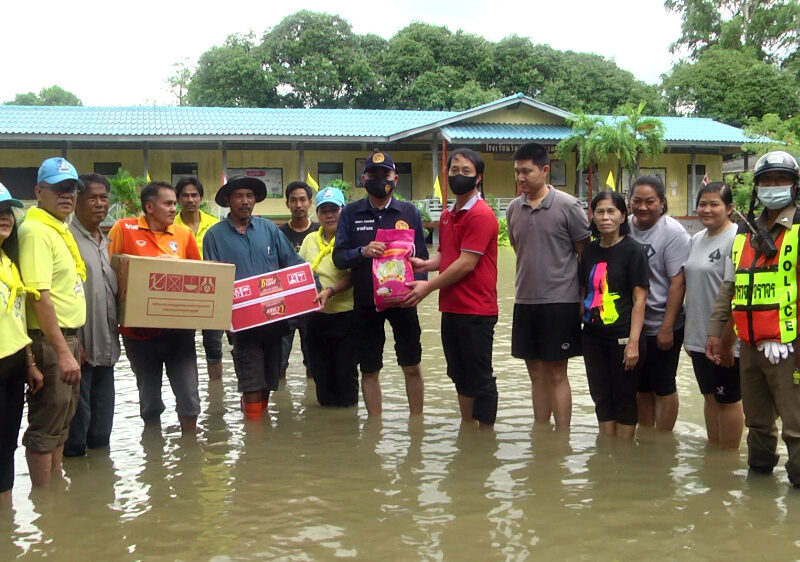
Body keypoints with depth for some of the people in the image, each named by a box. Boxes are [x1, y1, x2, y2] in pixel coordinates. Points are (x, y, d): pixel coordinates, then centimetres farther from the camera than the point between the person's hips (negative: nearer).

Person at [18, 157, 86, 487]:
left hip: (67, 336, 10)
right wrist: (63, 352, -24)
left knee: (61, 423, 18)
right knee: (45, 425, -1)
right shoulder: (36, 230, -17)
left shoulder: (60, 229, 12)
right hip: (49, 340, -10)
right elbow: (40, 296, -23)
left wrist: (73, 344, 17)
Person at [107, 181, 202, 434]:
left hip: (178, 329, 1)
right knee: (149, 401, 13)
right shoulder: (124, 229, -3)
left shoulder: (184, 234, 4)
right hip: (140, 330, -1)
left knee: (189, 397, 1)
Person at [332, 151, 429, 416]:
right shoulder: (351, 213, 3)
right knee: (369, 371, 8)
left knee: (412, 366, 7)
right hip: (365, 302, 0)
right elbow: (339, 257, -1)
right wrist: (362, 252, -21)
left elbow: (422, 256, 5)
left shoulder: (410, 212, 4)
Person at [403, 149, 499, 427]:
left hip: (476, 311, -8)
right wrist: (426, 264, 1)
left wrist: (429, 286, -14)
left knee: (480, 378, 1)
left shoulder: (481, 215, -14)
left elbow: (466, 263, -18)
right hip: (451, 308, 9)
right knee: (460, 375, 17)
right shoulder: (447, 215, 13)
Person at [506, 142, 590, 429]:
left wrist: (585, 299, -3)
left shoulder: (568, 206, -7)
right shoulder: (513, 209, 7)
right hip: (525, 302, 5)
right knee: (536, 373, 12)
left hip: (560, 301, -5)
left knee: (556, 374, 0)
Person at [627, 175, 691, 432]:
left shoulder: (673, 233, -12)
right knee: (641, 386, 17)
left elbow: (678, 283, -15)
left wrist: (667, 327, -18)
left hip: (661, 327, -5)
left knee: (663, 387, 7)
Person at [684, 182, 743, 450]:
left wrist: (727, 341, -21)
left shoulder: (736, 239, -15)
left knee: (727, 399, 4)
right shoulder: (697, 239, 11)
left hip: (724, 340, -7)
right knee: (710, 397, 16)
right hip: (699, 338, 8)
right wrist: (688, 333, 14)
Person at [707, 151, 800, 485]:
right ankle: (759, 469, 34)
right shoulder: (745, 232, 15)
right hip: (749, 347, 6)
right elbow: (729, 286, 19)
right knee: (757, 420, 19)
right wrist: (715, 330, 15)